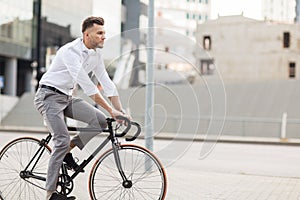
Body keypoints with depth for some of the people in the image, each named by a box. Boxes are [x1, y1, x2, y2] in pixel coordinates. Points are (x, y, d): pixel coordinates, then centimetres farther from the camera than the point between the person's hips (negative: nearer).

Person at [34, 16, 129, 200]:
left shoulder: (96, 54, 2)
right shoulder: (71, 51, -23)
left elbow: (107, 83, 3)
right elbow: (87, 86, -30)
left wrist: (121, 112, -5)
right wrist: (111, 110, -31)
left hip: (67, 97, 7)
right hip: (49, 95, -7)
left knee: (100, 121, -11)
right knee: (63, 140, -18)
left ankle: (67, 151, 6)